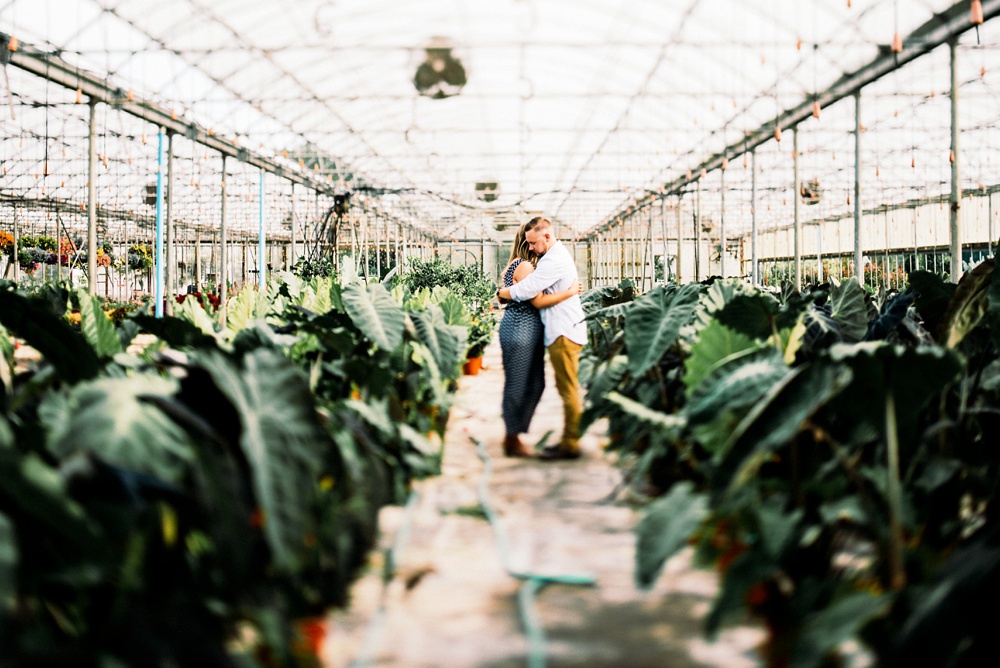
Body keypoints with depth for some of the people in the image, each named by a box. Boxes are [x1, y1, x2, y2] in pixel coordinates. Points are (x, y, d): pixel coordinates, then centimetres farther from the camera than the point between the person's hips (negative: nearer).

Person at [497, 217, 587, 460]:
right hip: (562, 330, 11)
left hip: (564, 332, -11)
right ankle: (569, 440, 18)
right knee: (567, 388, 13)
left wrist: (500, 292, -6)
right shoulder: (559, 254, 18)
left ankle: (570, 445, -4)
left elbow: (525, 290, -21)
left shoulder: (554, 260, -18)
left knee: (568, 388, -7)